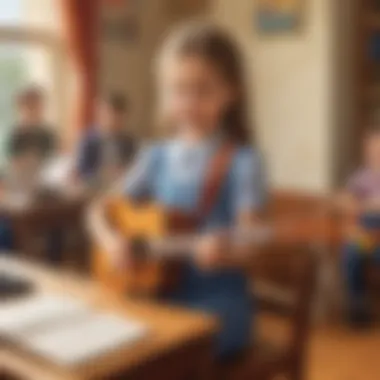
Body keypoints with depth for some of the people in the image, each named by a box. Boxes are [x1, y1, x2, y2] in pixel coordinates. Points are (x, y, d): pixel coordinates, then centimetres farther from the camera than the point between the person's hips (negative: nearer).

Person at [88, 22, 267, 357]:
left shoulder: (241, 161, -9)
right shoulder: (157, 156, 6)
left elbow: (247, 245, -12)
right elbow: (101, 209, 12)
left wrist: (224, 253, -34)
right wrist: (111, 240, -8)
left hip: (216, 300, -4)